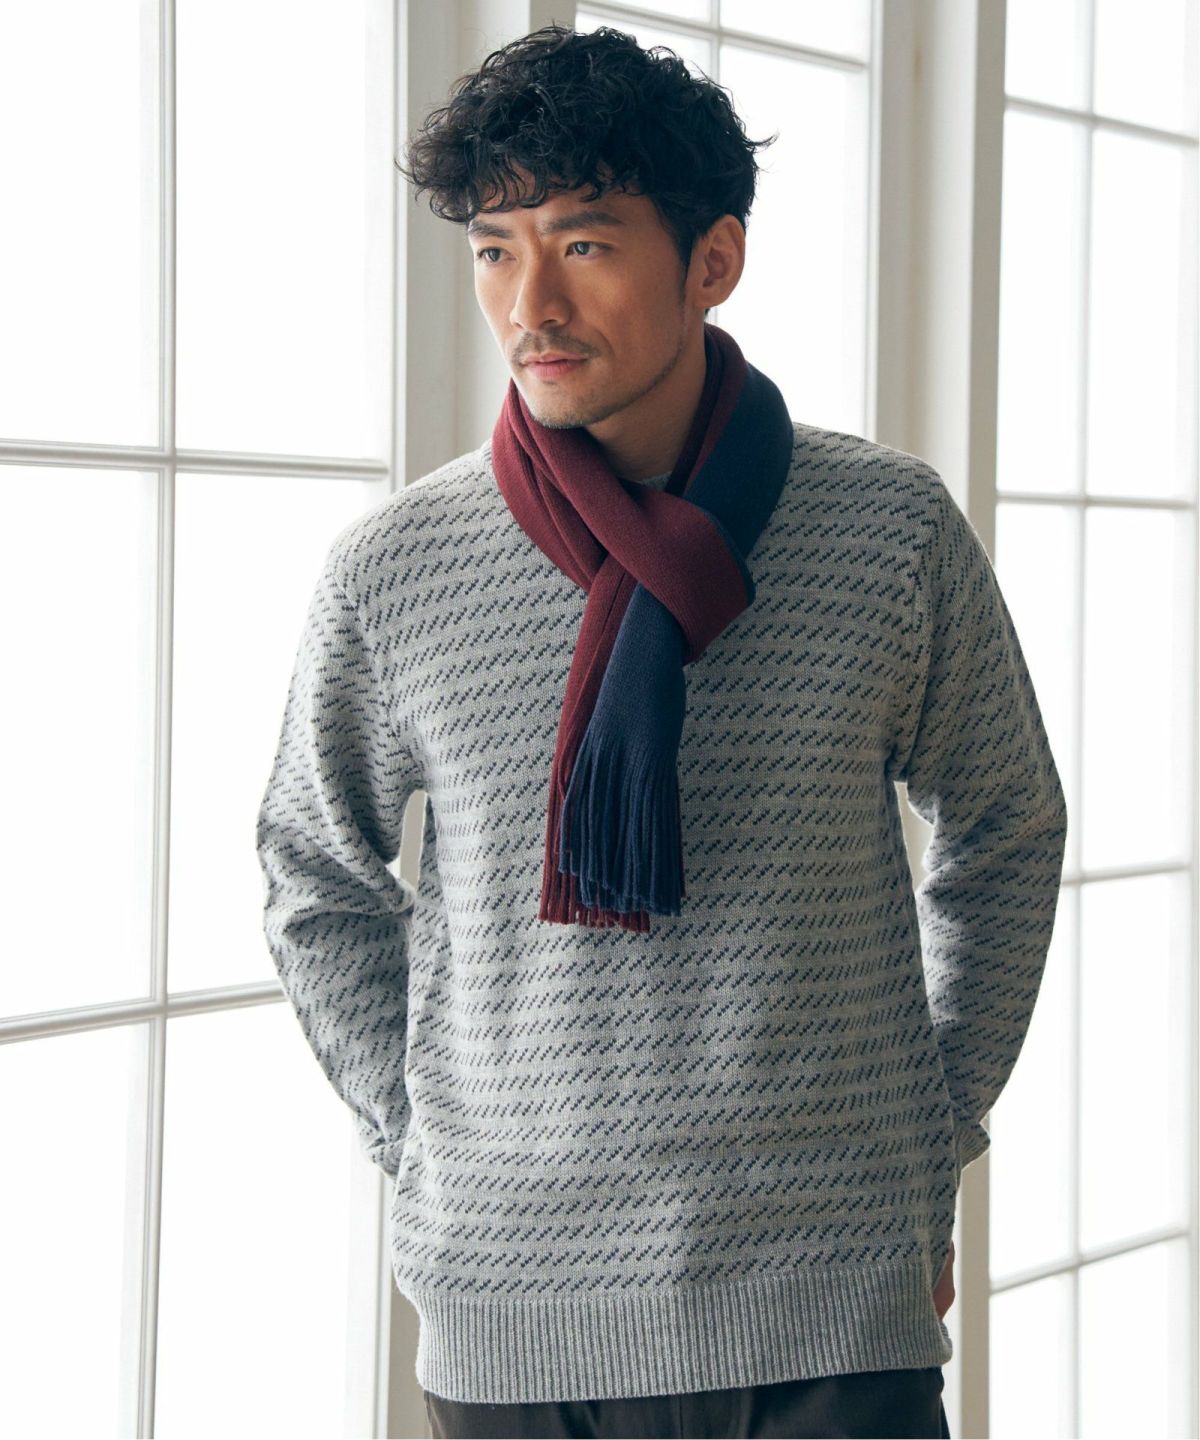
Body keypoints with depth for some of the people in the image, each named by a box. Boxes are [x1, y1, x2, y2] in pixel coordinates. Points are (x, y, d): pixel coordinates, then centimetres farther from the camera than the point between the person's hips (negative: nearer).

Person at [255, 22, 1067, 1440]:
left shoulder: (895, 533, -3)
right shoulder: (388, 571, -3)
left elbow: (1005, 832, 10)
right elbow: (318, 882, 12)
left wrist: (929, 1157, 8)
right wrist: (425, 1155, 5)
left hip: (834, 1302, 0)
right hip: (510, 1311, 1)